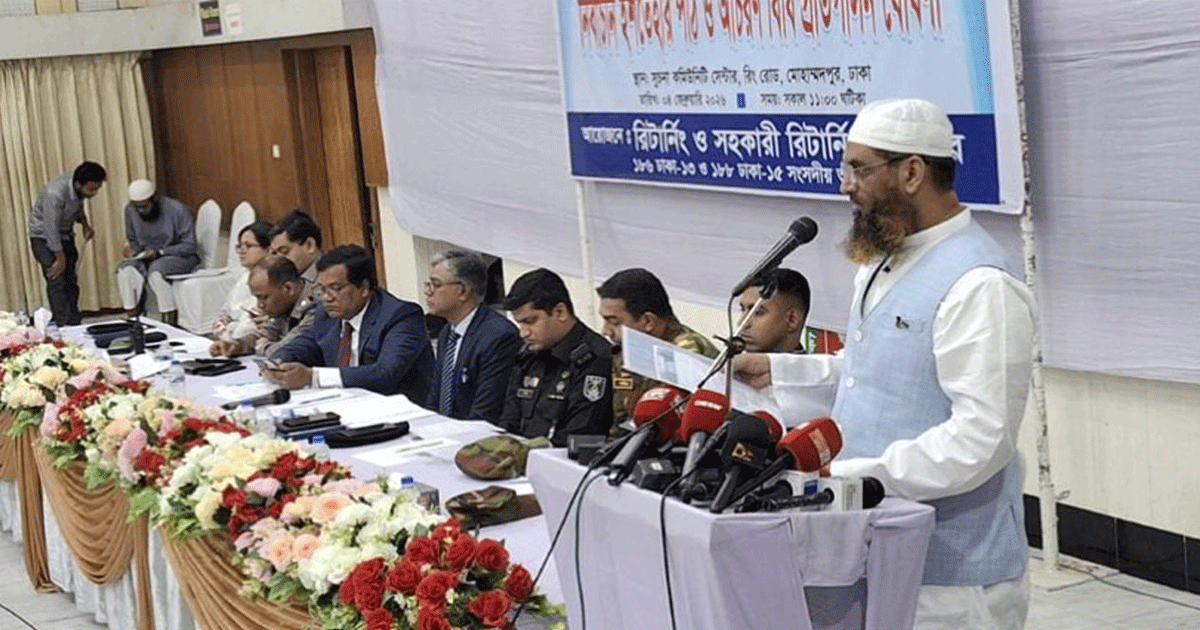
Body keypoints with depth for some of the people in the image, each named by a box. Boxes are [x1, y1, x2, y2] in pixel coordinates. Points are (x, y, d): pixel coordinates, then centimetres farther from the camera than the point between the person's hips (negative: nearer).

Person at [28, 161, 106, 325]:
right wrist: (60, 258, -20)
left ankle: (75, 325, 8)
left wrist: (85, 225, -2)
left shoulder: (80, 188, -11)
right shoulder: (54, 194, -34)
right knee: (57, 282, -14)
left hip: (65, 234, 7)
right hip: (44, 237, -7)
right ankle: (65, 327, -15)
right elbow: (51, 228, -27)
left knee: (71, 282, 5)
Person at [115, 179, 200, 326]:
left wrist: (160, 252, -26)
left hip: (181, 257, -5)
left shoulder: (177, 210, -17)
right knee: (125, 269, -27)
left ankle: (170, 321, -29)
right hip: (148, 258, 5)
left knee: (156, 270, -37)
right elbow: (132, 240, 15)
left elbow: (189, 246, -15)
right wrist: (132, 250, -10)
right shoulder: (130, 210, -1)